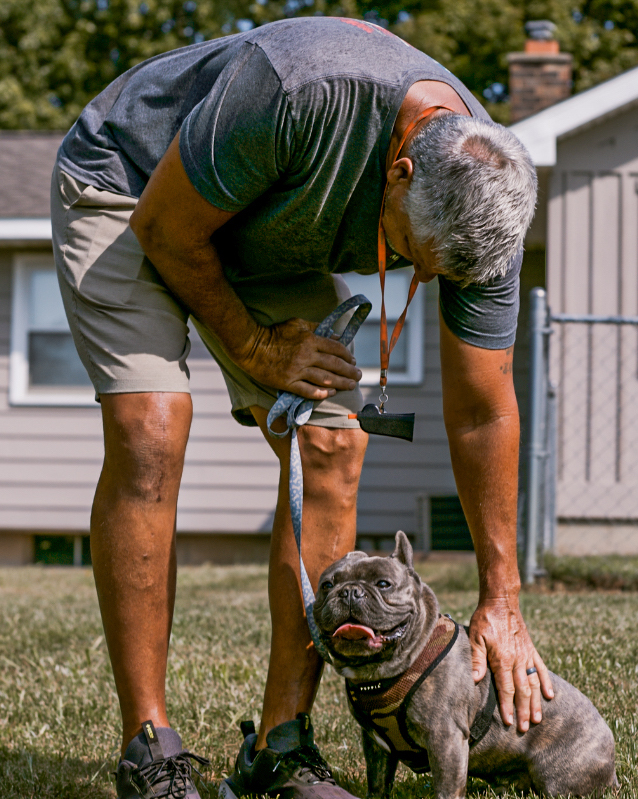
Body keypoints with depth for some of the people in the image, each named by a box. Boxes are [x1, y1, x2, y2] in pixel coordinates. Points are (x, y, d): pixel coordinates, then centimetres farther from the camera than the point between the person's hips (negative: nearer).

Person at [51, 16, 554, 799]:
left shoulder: (480, 201, -21)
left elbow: (482, 413, -11)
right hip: (132, 189, -5)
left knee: (331, 448, -11)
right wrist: (254, 348, -14)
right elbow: (164, 228, -25)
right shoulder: (299, 89, -41)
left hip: (269, 245, 5)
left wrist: (501, 601, -8)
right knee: (150, 434, -22)